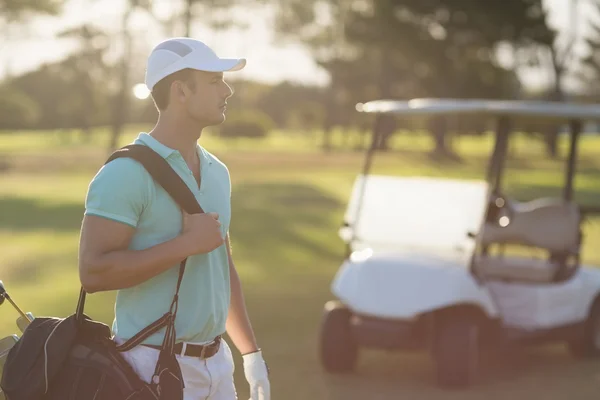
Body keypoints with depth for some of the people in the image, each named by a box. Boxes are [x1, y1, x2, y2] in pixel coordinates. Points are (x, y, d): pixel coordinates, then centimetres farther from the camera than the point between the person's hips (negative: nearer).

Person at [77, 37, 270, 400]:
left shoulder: (216, 172, 12)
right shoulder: (125, 174, -13)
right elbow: (93, 271, -22)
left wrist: (251, 352, 18)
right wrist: (188, 243, -20)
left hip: (216, 364, 7)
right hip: (155, 367, -7)